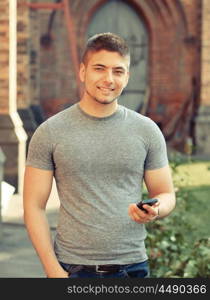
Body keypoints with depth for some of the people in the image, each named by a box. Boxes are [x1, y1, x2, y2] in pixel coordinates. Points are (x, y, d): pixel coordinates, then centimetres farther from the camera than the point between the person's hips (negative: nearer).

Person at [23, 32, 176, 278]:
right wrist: (53, 271, -10)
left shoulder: (146, 131, 3)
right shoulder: (50, 133, -2)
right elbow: (34, 206, -2)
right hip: (73, 268, -2)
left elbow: (166, 195, 9)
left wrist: (155, 210, -15)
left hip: (133, 266, 2)